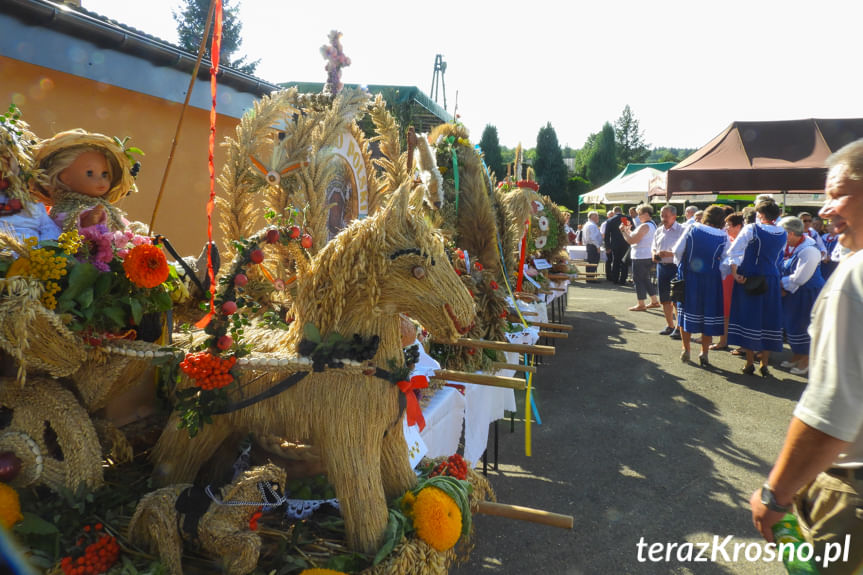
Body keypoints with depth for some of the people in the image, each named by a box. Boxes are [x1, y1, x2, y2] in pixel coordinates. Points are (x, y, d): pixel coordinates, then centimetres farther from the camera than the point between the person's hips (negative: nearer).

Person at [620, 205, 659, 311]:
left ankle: (641, 304, 3)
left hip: (640, 257, -10)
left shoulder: (644, 226, -18)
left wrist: (624, 230, -10)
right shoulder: (653, 225, 14)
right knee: (646, 279, 18)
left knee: (638, 279, -2)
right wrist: (628, 230, 13)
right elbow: (636, 237, 18)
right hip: (648, 257, 10)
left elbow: (631, 241, -20)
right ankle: (654, 301, 21)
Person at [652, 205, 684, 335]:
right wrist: (655, 255, -1)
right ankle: (670, 326, 24)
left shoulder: (681, 230, -7)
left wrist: (668, 254, -24)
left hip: (676, 267, -6)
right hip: (661, 266, 6)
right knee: (665, 299, 11)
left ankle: (679, 327, 4)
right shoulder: (659, 231, 12)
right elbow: (654, 248, 21)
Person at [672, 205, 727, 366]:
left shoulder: (692, 229, -4)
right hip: (711, 280, -1)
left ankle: (685, 350, 18)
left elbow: (677, 251, -4)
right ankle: (704, 354, 10)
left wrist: (681, 266, 11)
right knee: (708, 315, 9)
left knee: (687, 311, 13)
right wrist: (720, 277, 13)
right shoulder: (723, 237, -5)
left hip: (688, 276, 1)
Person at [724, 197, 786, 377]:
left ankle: (750, 363, 9)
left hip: (748, 279, -3)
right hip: (771, 280, 4)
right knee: (768, 320, 9)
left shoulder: (751, 229, -11)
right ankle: (765, 365, 13)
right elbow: (779, 258, 13)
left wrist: (735, 273, -11)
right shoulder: (782, 234, 3)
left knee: (749, 318, 4)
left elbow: (733, 252, -15)